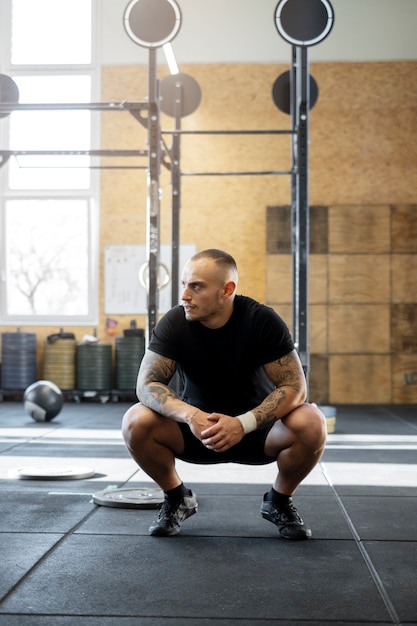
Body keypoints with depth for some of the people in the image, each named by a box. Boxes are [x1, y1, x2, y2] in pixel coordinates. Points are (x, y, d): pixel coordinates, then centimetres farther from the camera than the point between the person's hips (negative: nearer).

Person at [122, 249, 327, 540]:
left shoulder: (262, 320, -21)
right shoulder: (174, 323, -16)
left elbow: (294, 387, -22)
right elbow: (147, 384, -21)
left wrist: (243, 423, -38)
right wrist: (190, 414, -41)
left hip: (257, 427, -1)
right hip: (196, 427, 1)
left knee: (311, 424, -31)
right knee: (136, 422, -27)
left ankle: (280, 501, 0)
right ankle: (177, 498, 2)